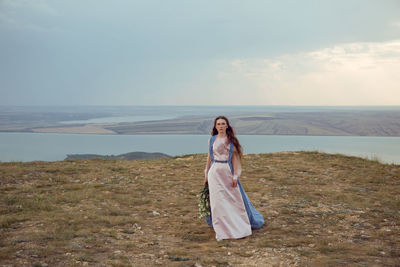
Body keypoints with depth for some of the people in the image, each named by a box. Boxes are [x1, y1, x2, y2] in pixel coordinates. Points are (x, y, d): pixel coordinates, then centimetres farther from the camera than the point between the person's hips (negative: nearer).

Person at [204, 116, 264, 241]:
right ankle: (221, 229, 8)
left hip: (228, 171, 0)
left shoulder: (231, 140, 2)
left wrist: (235, 175, -6)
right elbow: (209, 157, 10)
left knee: (234, 198, 6)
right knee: (218, 200, -1)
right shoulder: (212, 140, 5)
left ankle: (239, 225, 24)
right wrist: (206, 174, 9)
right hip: (215, 172, 0)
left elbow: (234, 158, 0)